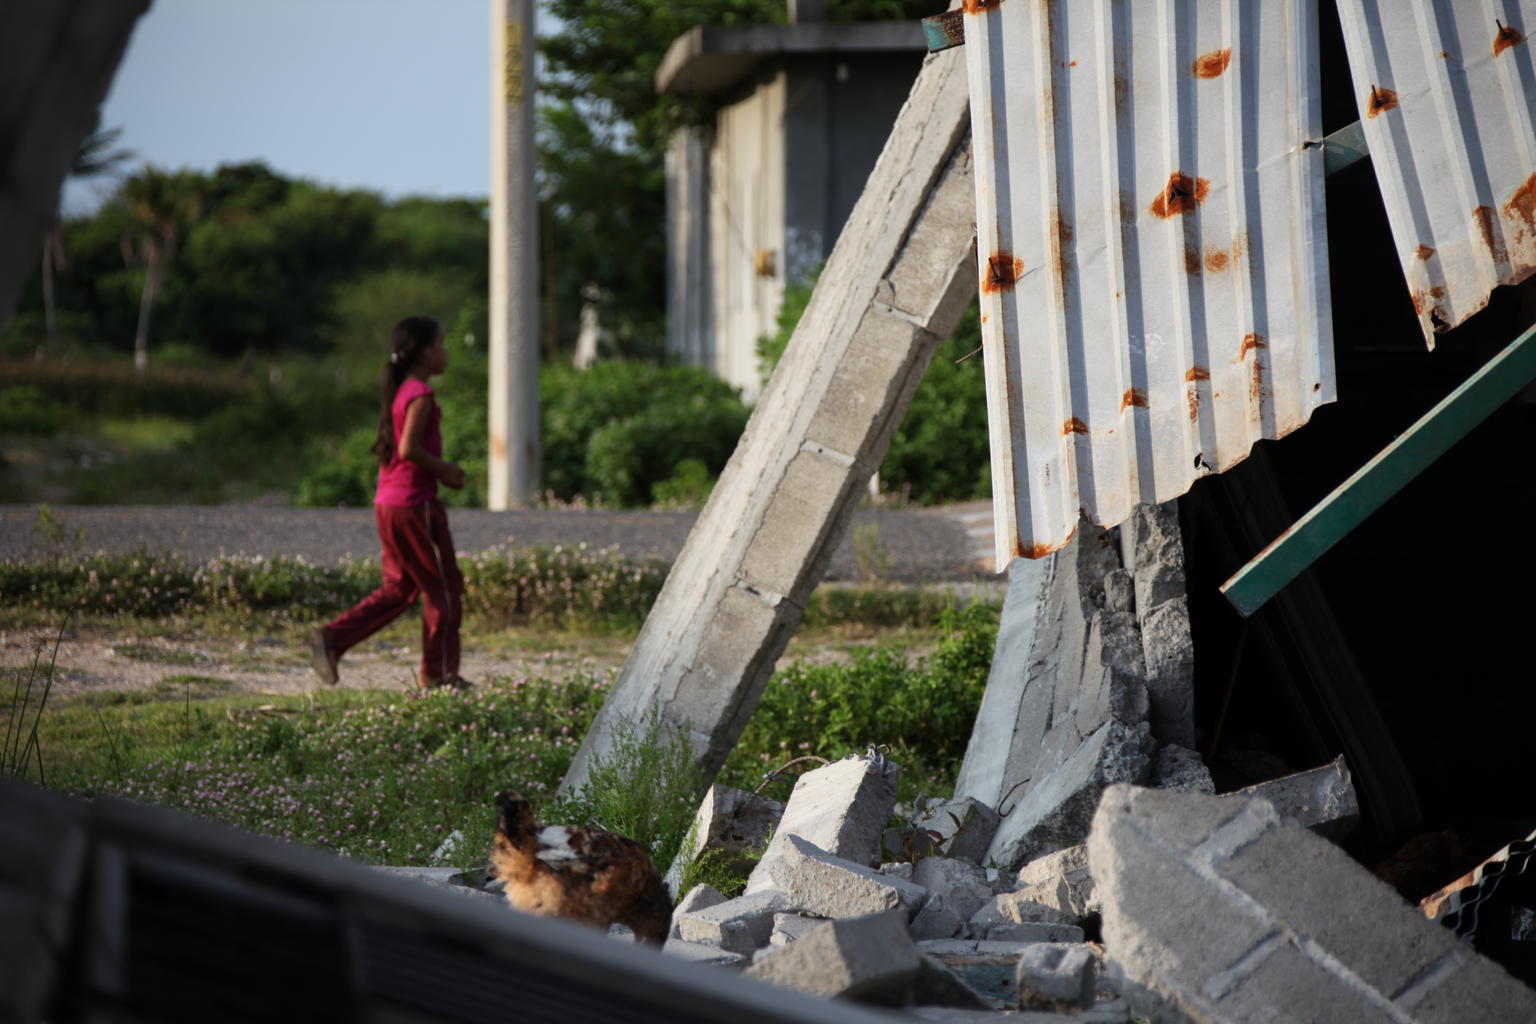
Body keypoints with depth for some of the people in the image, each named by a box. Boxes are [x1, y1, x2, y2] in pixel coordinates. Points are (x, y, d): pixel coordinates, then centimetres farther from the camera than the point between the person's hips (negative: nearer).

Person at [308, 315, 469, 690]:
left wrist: (442, 471, 13)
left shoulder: (398, 391, 15)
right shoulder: (420, 394, -14)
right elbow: (409, 449, -24)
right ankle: (438, 671, 7)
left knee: (400, 588, 14)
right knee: (444, 586, 2)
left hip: (387, 502, 9)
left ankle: (332, 637, 3)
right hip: (415, 504, -9)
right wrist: (445, 470, -10)